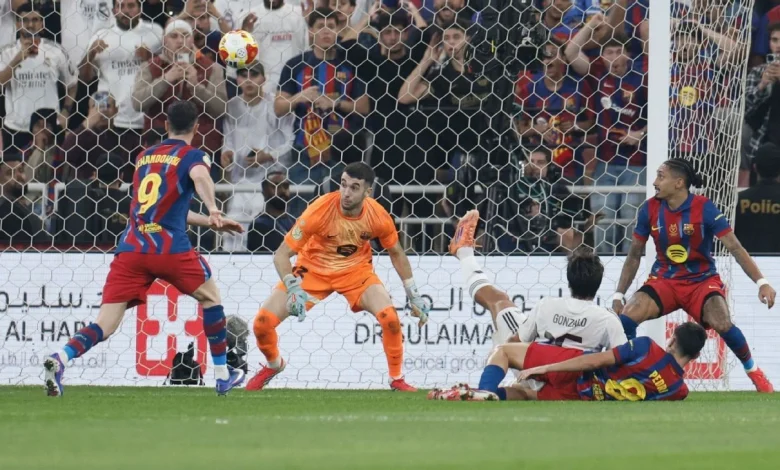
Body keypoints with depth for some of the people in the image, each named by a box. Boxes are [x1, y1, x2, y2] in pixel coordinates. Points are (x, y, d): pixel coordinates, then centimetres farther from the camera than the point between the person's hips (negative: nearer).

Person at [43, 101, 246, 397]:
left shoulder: (144, 157, 24)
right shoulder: (192, 156, 6)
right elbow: (200, 176, -20)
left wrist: (211, 224, 38)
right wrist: (213, 210, -36)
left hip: (130, 248, 4)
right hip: (170, 247, -4)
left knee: (105, 326, -2)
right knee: (210, 295, 23)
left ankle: (61, 358, -30)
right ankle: (223, 375, 25)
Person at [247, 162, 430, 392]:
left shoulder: (378, 216, -20)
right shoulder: (320, 209, -29)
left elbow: (396, 253, 2)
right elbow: (281, 255, -24)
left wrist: (414, 296, 3)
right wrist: (294, 290, -38)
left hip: (355, 270, 1)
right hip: (313, 269, -1)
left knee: (389, 317, -25)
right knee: (263, 321, -14)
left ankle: (397, 378, 0)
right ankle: (274, 364, 21)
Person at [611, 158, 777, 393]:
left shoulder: (704, 208, -15)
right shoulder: (650, 209, -5)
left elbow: (735, 247, -16)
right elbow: (634, 255, 6)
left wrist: (761, 282, -25)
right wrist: (618, 295, 3)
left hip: (702, 279, -3)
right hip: (664, 279, 3)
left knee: (721, 323, -29)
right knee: (627, 316, -22)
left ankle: (754, 372, -3)